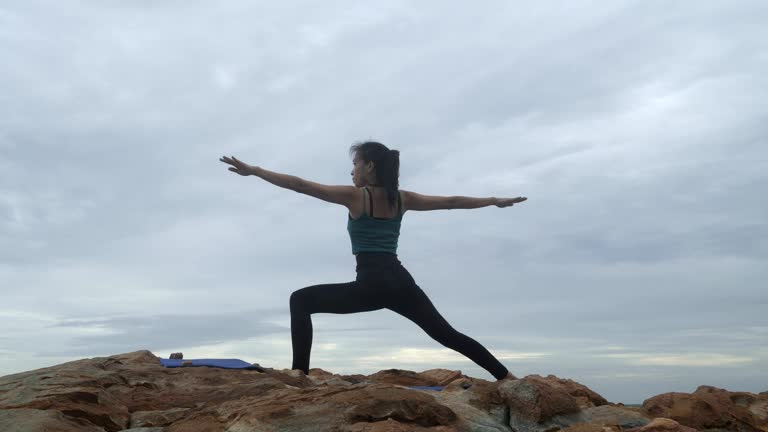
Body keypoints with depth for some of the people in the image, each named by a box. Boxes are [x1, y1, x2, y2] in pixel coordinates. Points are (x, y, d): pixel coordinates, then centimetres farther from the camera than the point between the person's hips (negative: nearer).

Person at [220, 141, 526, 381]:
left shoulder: (355, 196, -1)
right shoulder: (402, 199, 13)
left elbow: (300, 185, -4)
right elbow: (452, 201, 20)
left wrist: (253, 170, 0)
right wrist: (497, 201, 32)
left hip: (370, 285, -6)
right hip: (400, 282, 6)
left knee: (300, 301, 4)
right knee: (448, 334, 17)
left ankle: (300, 373, -10)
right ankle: (506, 377, 18)